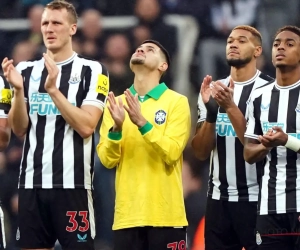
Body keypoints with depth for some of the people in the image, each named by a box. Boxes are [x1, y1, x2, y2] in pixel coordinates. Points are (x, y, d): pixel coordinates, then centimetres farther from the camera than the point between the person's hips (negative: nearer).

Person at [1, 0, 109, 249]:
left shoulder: (92, 71, -1)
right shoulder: (26, 70, 12)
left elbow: (86, 126, -11)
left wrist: (53, 90, -17)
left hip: (73, 183, -4)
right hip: (31, 182, 4)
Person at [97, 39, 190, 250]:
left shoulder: (177, 102, 0)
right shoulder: (117, 104, 11)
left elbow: (171, 154, -12)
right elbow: (107, 160, 3)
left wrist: (142, 123, -22)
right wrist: (116, 128, -15)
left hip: (165, 214, -3)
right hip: (127, 214, 3)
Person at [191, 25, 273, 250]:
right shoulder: (212, 90, 11)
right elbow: (201, 152, 6)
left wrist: (230, 107, -23)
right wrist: (210, 112, -10)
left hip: (256, 198, -6)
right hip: (219, 198, 6)